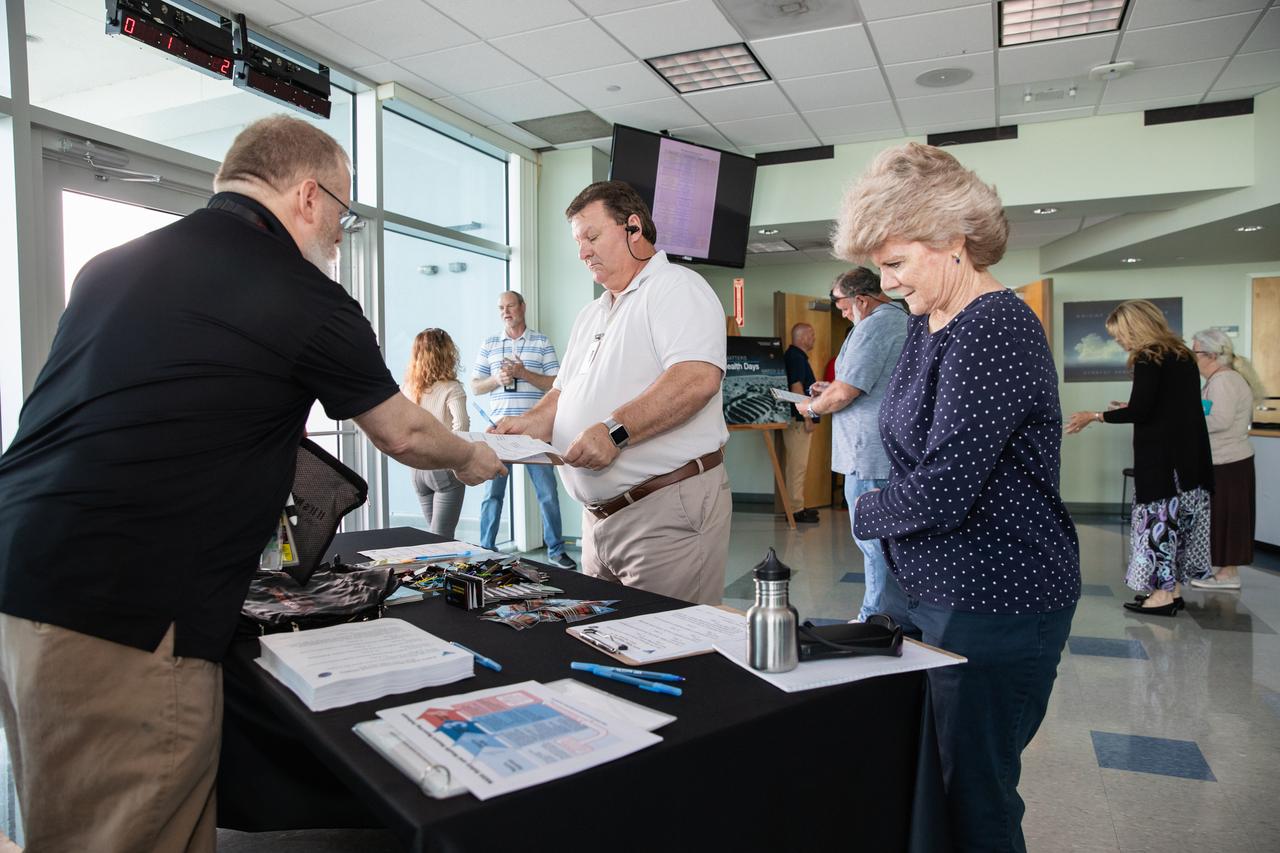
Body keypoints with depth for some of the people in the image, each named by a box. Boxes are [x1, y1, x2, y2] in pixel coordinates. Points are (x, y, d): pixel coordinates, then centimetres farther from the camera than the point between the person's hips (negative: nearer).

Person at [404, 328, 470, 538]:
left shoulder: (407, 389, 3)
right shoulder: (451, 389, -13)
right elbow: (461, 427, -25)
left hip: (418, 471, 6)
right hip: (445, 468, -6)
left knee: (434, 535, 17)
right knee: (441, 538, -2)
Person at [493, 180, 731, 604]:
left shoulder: (677, 288, -6)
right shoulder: (590, 315, 22)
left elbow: (697, 378, -23)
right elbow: (566, 391, 25)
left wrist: (614, 430, -28)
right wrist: (532, 422, 4)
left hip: (669, 509, -8)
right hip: (599, 517, 8)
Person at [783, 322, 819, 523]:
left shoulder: (798, 356, 20)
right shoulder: (795, 357, -12)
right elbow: (796, 388, -20)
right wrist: (807, 418, -20)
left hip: (801, 419, 11)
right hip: (799, 419, -11)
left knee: (799, 465, 13)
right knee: (797, 465, -8)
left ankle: (798, 506, 19)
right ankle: (796, 510, -5)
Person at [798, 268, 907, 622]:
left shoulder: (874, 326, -15)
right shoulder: (903, 320, 18)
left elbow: (844, 393, -18)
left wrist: (811, 407, 0)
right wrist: (832, 390, 20)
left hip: (871, 457, -10)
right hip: (895, 454, 10)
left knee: (872, 541, -3)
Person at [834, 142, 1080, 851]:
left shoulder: (995, 330, -20)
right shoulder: (923, 324, 9)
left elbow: (942, 491, -26)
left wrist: (866, 513, -8)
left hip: (994, 606, -9)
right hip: (917, 587, 9)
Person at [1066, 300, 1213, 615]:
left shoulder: (1149, 359, -12)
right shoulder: (1183, 355, 14)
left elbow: (1138, 412, -17)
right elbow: (1174, 405, 18)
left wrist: (1095, 417, -6)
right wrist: (1134, 409, 22)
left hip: (1160, 456, -9)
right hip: (1190, 453, 9)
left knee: (1157, 518, -2)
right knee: (1180, 517, 12)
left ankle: (1163, 593, 2)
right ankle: (1174, 588, 19)